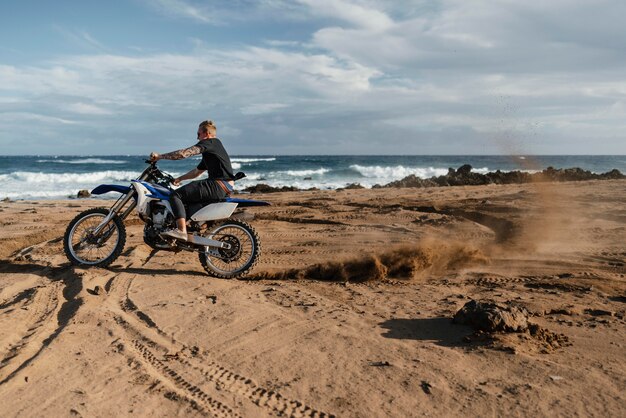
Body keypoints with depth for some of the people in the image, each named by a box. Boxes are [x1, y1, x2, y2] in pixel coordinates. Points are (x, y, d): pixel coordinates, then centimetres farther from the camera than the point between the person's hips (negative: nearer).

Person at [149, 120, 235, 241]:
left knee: (176, 195, -14)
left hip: (218, 185, -10)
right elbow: (197, 172, 33)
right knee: (186, 193, 27)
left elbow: (184, 153, -15)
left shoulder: (210, 142, -5)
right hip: (225, 187, 10)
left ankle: (181, 231, -27)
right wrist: (179, 179, 31)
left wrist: (160, 156, -8)